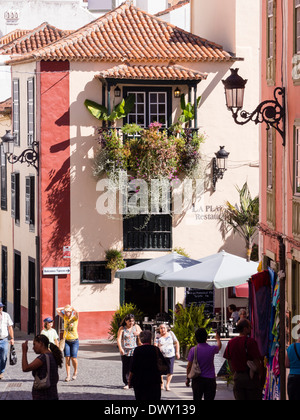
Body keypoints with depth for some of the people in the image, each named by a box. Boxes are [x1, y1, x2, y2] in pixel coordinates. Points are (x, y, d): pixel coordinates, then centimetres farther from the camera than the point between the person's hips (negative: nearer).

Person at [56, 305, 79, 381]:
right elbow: (57, 310, 0)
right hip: (66, 340, 3)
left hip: (74, 340, -3)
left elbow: (76, 313, -26)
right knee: (67, 358, -4)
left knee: (73, 358, -7)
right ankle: (68, 376, -3)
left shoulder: (75, 318, -4)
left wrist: (72, 308, -9)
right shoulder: (65, 317, 6)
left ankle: (75, 372, 20)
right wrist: (65, 308, 3)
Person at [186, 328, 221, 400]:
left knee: (197, 399, 9)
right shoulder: (212, 349, -8)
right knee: (209, 399, 0)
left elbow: (189, 366, -3)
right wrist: (218, 338, 41)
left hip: (197, 379, 1)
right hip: (210, 379, -1)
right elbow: (219, 346, 18)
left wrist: (188, 379, 11)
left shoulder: (193, 350, -7)